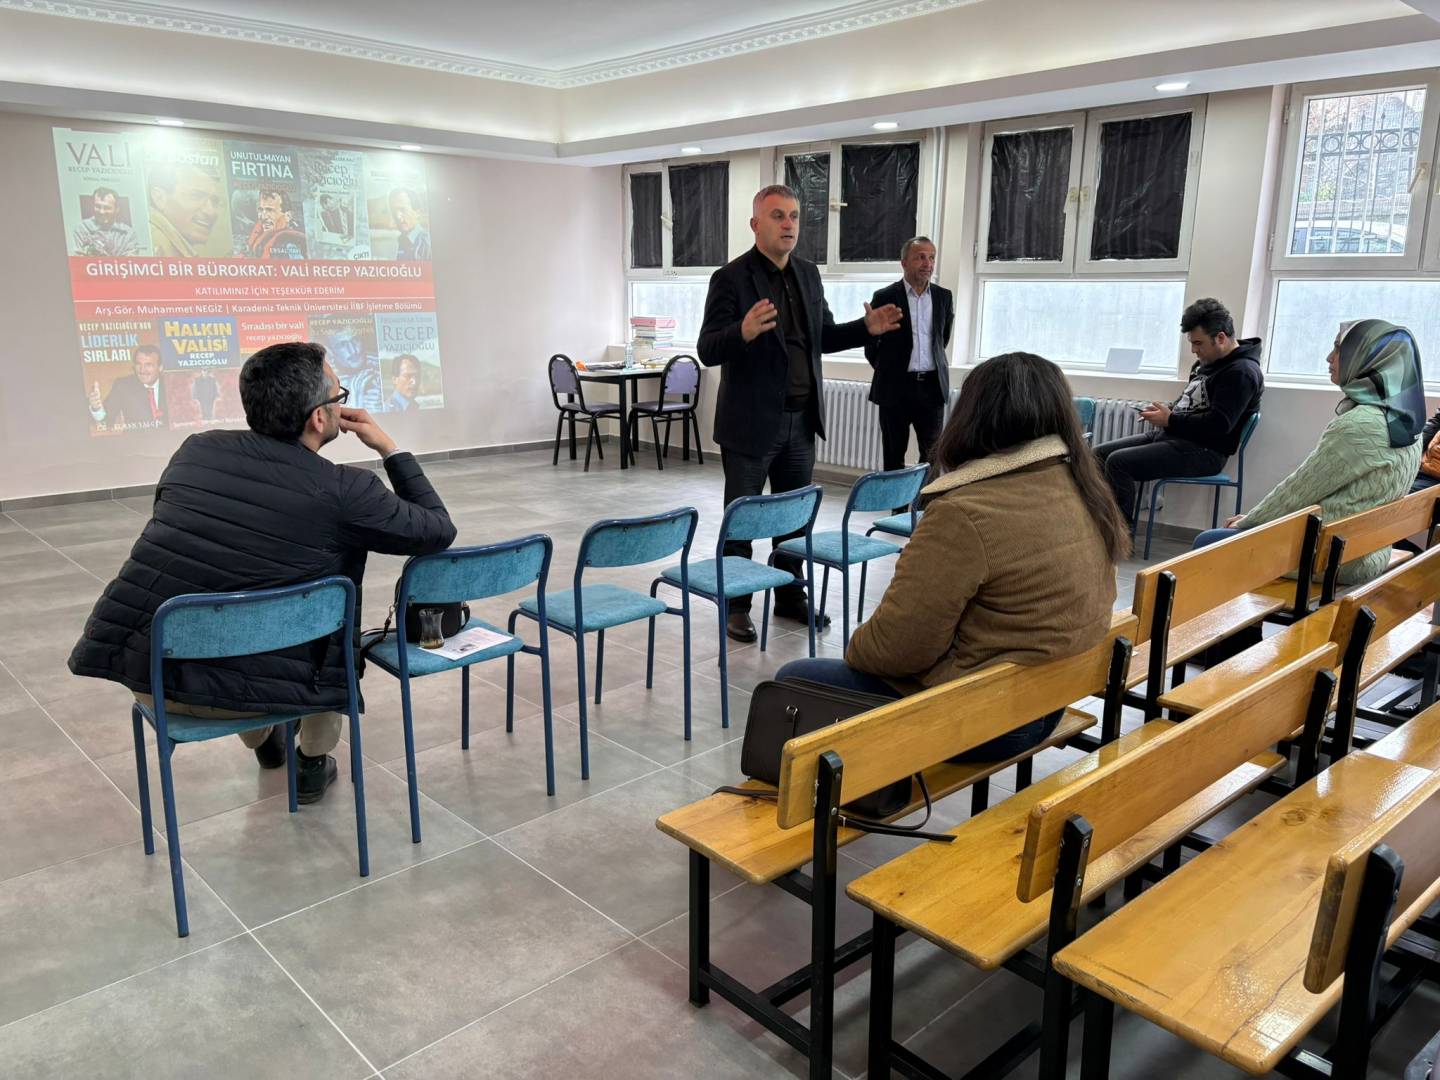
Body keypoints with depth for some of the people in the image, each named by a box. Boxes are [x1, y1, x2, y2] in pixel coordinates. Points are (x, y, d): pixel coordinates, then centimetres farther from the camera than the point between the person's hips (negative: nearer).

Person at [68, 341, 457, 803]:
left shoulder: (196, 449, 2)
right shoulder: (344, 491, -13)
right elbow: (438, 530, 0)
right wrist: (389, 448, 8)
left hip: (143, 675, 5)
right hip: (245, 692, -4)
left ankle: (264, 741, 55)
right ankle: (314, 761, 32)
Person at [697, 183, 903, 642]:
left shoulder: (808, 274, 8)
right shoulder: (731, 278, -11)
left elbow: (822, 337, 16)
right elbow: (707, 350, -16)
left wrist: (866, 327, -1)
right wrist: (744, 332, -36)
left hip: (800, 419, 6)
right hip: (751, 421, -6)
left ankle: (790, 596, 30)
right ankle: (735, 605, 17)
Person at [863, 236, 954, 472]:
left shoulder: (944, 297, 7)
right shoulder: (885, 297, -4)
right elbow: (871, 343, 6)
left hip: (932, 385, 3)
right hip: (896, 387, -2)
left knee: (934, 453, 1)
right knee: (894, 455, 5)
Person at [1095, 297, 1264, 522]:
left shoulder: (1241, 372, -14)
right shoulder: (1208, 361, 16)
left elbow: (1218, 424, -23)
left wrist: (1170, 420, -15)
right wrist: (1166, 411, 6)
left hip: (1202, 451, -10)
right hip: (1171, 436, 10)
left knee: (1118, 462, -25)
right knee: (1099, 454, 1)